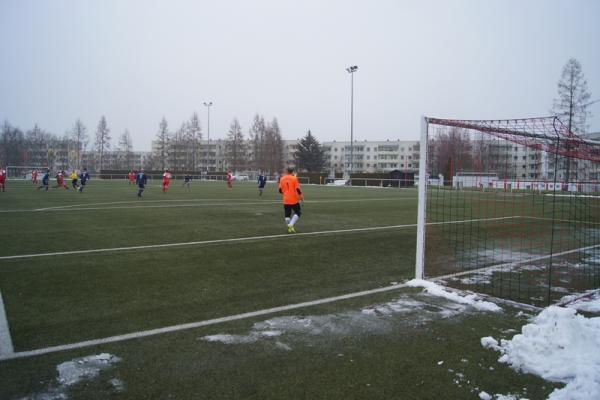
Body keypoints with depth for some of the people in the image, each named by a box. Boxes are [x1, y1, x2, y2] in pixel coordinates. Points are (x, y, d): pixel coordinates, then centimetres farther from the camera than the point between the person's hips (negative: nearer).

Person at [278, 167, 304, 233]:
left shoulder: (282, 178, 4)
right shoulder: (294, 178, -7)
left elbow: (280, 190, 5)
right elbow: (297, 189, -11)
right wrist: (301, 195, 6)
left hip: (286, 200, 3)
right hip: (294, 200, -3)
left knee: (287, 215, 13)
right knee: (298, 213, 10)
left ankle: (289, 228, 9)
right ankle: (291, 225, -6)